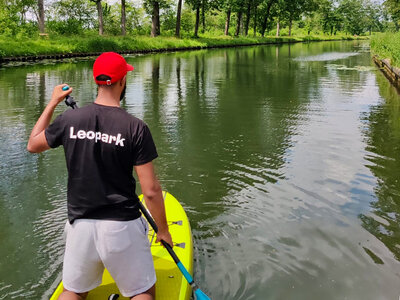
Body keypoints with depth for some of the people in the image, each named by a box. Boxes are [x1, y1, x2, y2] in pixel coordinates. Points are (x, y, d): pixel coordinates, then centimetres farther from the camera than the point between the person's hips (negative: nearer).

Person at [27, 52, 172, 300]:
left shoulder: (69, 119, -5)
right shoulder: (136, 127, -15)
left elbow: (33, 145, 15)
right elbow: (151, 191, -14)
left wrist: (52, 103, 22)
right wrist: (163, 229, 2)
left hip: (80, 224, 4)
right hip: (122, 226, -3)